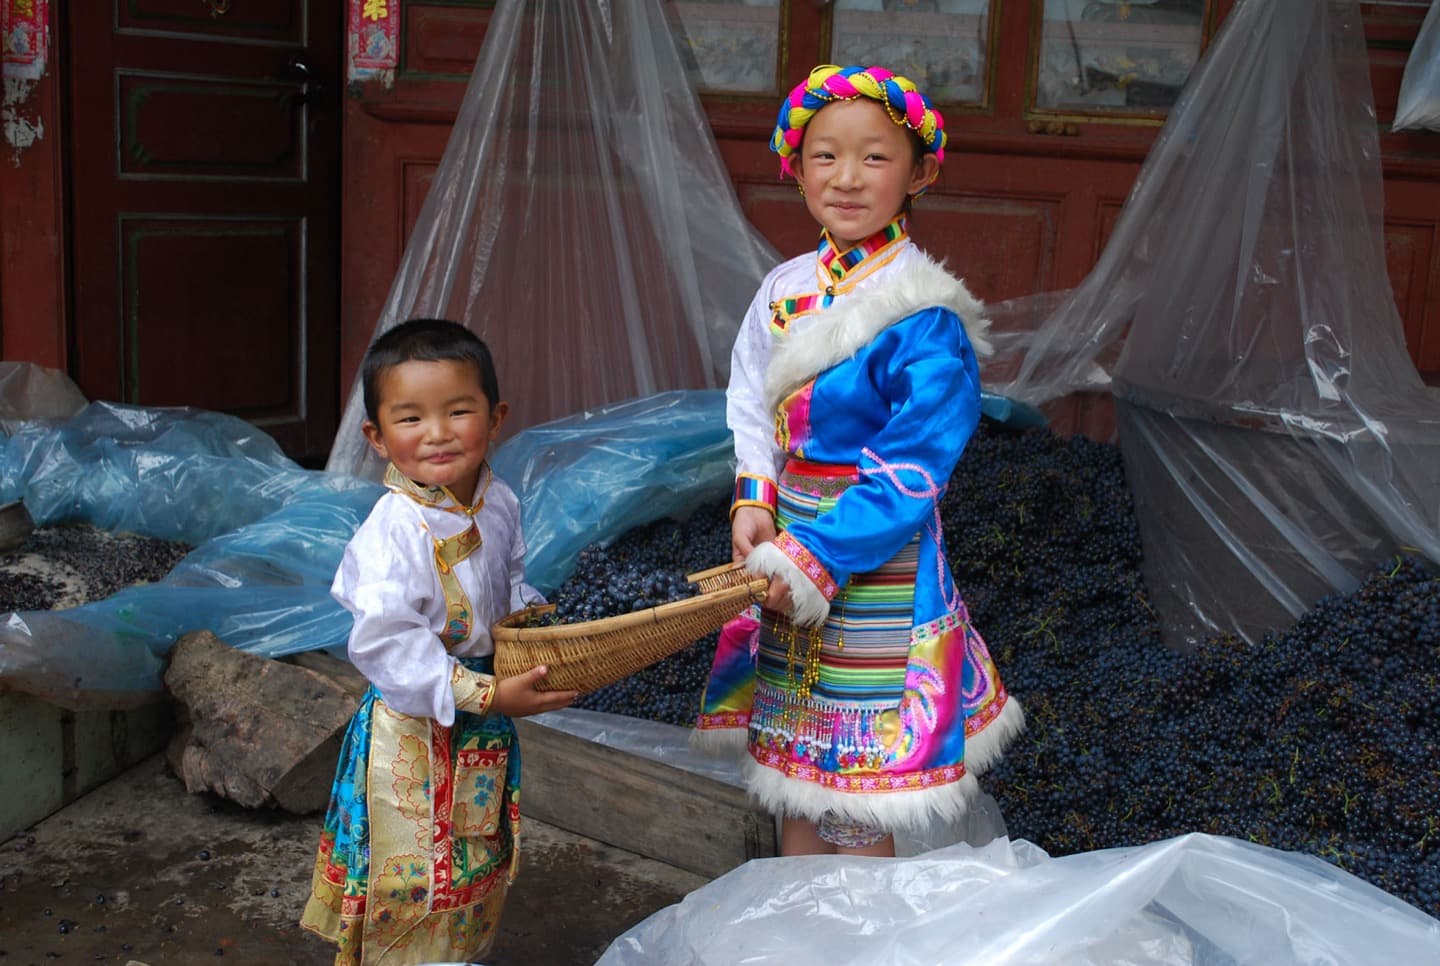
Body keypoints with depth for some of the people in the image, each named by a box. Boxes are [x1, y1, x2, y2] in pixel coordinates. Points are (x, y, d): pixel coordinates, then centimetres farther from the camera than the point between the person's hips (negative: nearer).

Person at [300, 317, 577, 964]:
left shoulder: (499, 504, -1)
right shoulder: (395, 529, -24)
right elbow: (386, 645, -28)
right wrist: (485, 694, -29)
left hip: (484, 736, 7)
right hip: (415, 730, -7)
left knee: (476, 870, 22)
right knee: (413, 881, 5)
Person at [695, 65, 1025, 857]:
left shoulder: (923, 320, -17)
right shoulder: (785, 289, 4)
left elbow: (911, 470, -19)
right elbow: (752, 406, 9)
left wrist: (818, 557, -21)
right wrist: (751, 502, -8)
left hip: (873, 566, -6)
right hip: (785, 554, 7)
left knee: (858, 801, 5)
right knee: (787, 757, 19)